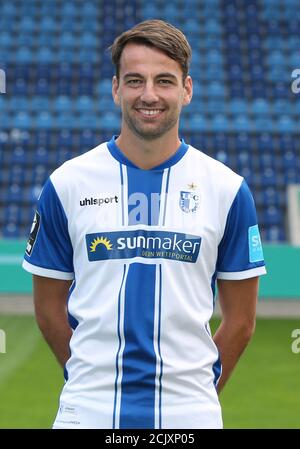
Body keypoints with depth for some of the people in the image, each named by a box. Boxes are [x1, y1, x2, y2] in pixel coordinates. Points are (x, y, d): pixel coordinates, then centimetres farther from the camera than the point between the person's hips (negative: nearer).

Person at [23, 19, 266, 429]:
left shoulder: (228, 189, 1)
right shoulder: (66, 184, 1)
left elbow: (240, 321, 6)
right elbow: (49, 310, 6)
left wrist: (199, 390, 5)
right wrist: (95, 380, 7)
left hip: (190, 413, 0)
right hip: (88, 411, 0)